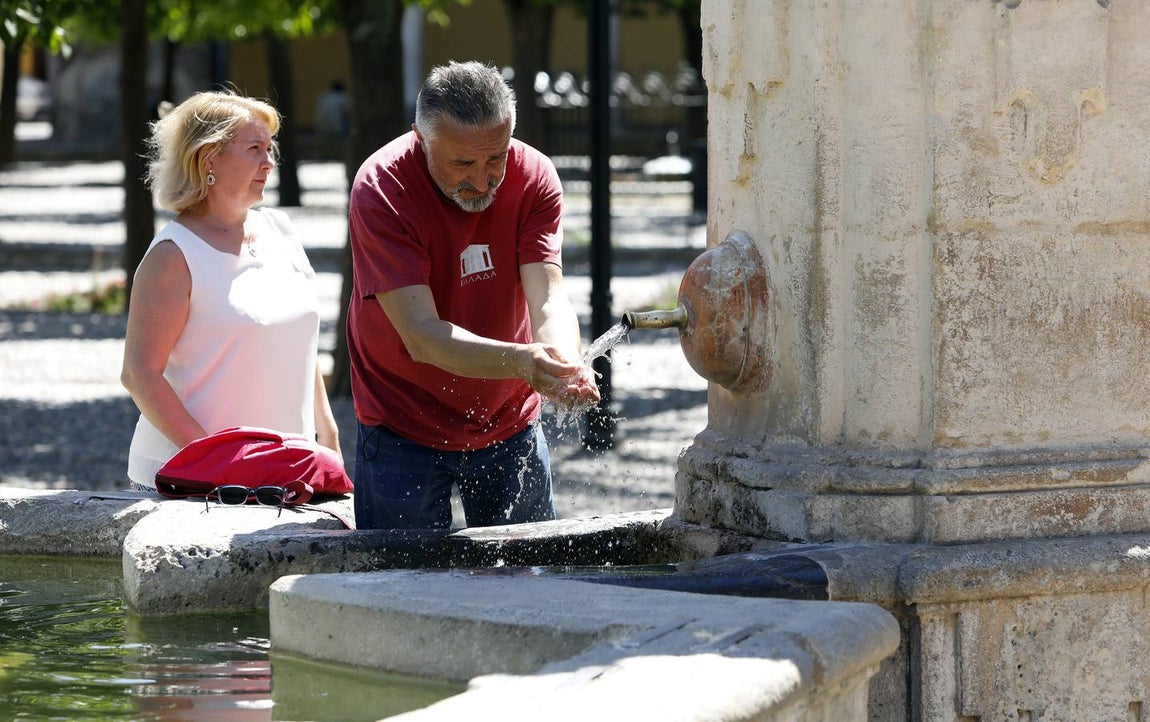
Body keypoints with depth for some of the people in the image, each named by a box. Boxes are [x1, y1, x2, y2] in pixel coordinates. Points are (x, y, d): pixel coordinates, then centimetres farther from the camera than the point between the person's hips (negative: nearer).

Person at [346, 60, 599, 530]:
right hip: (405, 432, -3)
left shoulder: (533, 178, -12)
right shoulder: (380, 190, -23)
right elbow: (421, 335, -30)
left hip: (510, 422, 3)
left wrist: (566, 365, -44)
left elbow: (547, 299, -21)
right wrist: (521, 361, -47)